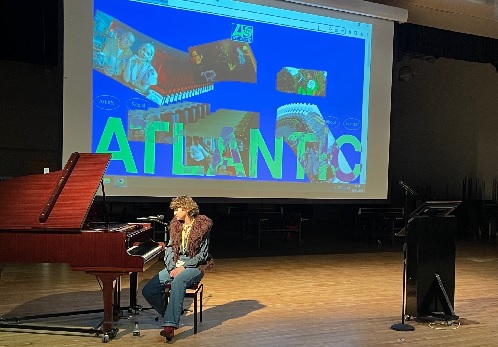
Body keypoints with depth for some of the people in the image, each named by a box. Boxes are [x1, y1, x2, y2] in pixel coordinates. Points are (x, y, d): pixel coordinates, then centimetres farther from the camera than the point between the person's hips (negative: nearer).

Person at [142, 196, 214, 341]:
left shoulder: (202, 226, -6)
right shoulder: (175, 225, 11)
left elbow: (203, 254, -9)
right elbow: (169, 248, 9)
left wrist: (183, 267, -17)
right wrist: (172, 268, -8)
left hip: (194, 267, -6)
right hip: (174, 266, 6)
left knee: (178, 282, -40)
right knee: (148, 291, -12)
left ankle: (170, 325, -40)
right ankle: (172, 314, 7)